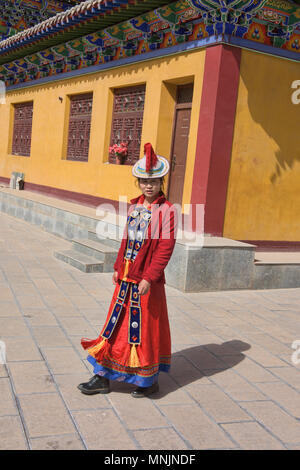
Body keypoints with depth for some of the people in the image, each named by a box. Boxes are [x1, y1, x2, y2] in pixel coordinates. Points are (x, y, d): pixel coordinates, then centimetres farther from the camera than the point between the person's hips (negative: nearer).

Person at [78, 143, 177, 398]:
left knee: (146, 328, 6)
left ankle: (150, 380, 25)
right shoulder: (134, 206, 9)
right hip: (126, 278, 7)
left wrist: (149, 278, -21)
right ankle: (103, 377, 24)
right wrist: (118, 268, 13)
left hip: (148, 280, -6)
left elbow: (166, 248, -17)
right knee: (116, 324, 12)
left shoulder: (166, 210, -12)